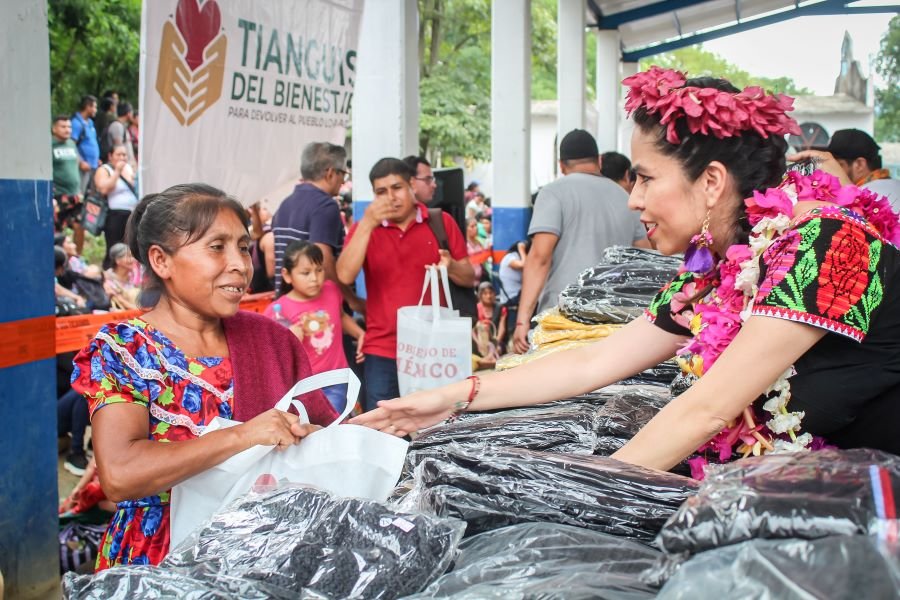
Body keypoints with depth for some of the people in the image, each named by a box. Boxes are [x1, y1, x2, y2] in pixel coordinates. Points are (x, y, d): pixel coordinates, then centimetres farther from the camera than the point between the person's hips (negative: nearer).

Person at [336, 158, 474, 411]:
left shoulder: (442, 222, 5)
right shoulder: (364, 228, 5)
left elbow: (469, 278, 8)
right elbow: (345, 276, -12)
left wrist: (451, 267, -15)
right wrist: (367, 224, -19)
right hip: (383, 351, 0)